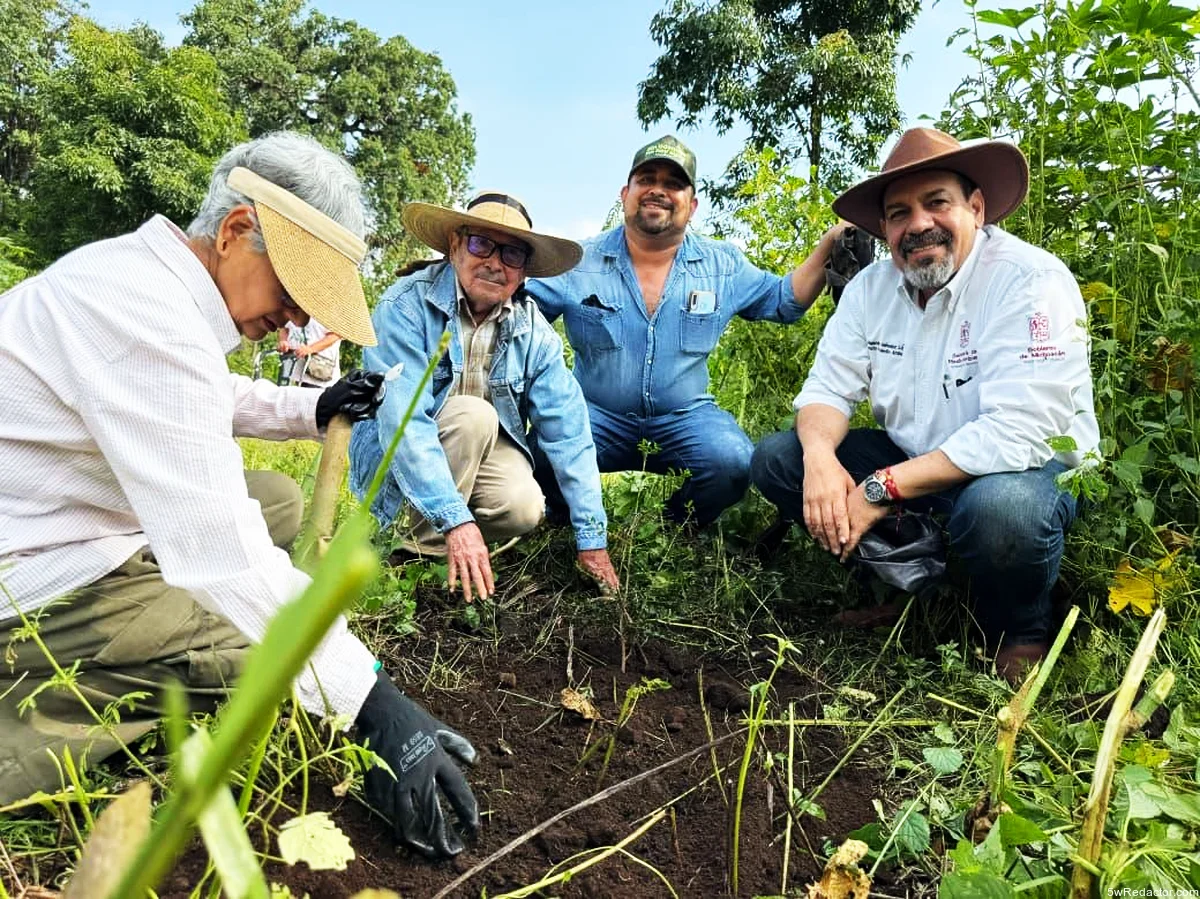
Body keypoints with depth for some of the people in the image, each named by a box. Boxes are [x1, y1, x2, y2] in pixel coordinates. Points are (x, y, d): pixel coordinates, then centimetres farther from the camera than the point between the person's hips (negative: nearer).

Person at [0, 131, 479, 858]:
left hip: (78, 524, 10)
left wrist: (311, 410, 3)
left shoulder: (147, 273, 3)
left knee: (281, 500, 12)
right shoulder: (146, 314, -29)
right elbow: (222, 549, -34)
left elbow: (206, 400, 21)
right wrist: (369, 701, -32)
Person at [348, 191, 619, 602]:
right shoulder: (406, 305, -23)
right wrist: (456, 519, -40)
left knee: (523, 508, -26)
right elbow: (402, 419, -32)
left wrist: (591, 537, -16)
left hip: (485, 450, 4)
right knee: (474, 416, -31)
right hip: (393, 451, -3)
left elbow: (568, 433, -13)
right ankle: (423, 544, -14)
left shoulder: (534, 332, -10)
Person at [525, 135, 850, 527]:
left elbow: (785, 300, 15)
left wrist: (829, 245, 2)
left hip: (686, 418, 2)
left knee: (734, 461, -28)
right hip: (598, 415, -1)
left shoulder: (723, 265, 5)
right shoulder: (578, 262, -2)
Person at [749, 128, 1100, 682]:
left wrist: (881, 489, -31)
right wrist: (820, 457, -28)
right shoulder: (873, 286, -2)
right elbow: (828, 387, -5)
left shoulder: (1031, 281, -21)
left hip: (1027, 468, -5)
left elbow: (1017, 434, -30)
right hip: (910, 460, 6)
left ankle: (1020, 634, -4)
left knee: (999, 507, -40)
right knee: (775, 460, -7)